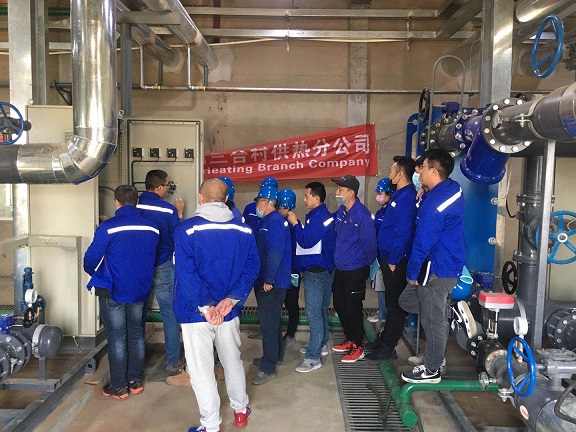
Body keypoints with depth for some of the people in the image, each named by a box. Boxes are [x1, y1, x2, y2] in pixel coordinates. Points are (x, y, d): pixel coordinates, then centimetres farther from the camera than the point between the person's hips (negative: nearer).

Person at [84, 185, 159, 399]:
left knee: (117, 339, 7)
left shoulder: (107, 228, -17)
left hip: (112, 292, -4)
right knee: (136, 335, 17)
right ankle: (135, 381, 27)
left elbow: (91, 259, -12)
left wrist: (94, 274, 9)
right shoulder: (152, 228, -4)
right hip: (140, 291, 4)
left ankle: (119, 387, 16)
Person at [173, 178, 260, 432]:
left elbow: (186, 273, -21)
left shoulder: (186, 230, -13)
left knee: (201, 369, 10)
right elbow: (252, 266, -6)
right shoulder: (244, 230, -1)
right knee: (232, 361, 23)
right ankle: (240, 411, 39)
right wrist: (231, 299, -12)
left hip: (196, 314, -4)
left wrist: (206, 306, -19)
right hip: (229, 311, 4)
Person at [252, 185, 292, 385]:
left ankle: (268, 368, 3)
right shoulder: (267, 221, 15)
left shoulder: (275, 222, -18)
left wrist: (268, 280, -23)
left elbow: (275, 254, -25)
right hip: (265, 282, 10)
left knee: (269, 324, -5)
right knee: (272, 321, 20)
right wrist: (264, 279, 20)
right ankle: (273, 356, 34)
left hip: (271, 284, -10)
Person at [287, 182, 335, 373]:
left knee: (314, 312, -8)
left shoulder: (319, 216, -19)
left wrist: (295, 224, -13)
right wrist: (297, 223, 6)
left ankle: (313, 357, -4)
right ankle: (320, 345, 33)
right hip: (314, 269, 11)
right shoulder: (316, 215, 14)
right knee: (319, 310, 20)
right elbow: (308, 236, 15)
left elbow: (306, 241, -23)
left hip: (317, 271, -11)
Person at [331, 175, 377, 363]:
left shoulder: (362, 214, -19)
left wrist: (366, 262, -6)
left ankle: (357, 347, 19)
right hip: (340, 268, 8)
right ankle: (350, 340, 34)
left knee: (353, 308, 2)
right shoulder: (340, 212, 5)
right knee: (339, 305, 16)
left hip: (356, 270, -8)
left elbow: (369, 241, -17)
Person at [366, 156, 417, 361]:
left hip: (396, 261, -10)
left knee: (395, 304, 0)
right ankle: (385, 339, 30)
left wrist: (393, 261, -19)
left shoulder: (406, 198, -18)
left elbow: (402, 233, -23)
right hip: (389, 258, 10)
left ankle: (388, 348, 10)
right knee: (391, 301, 18)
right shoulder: (399, 195, 14)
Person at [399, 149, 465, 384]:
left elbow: (423, 242, -20)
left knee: (433, 321, 4)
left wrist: (412, 272, -9)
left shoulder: (434, 203, -24)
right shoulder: (453, 189, 6)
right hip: (450, 264, 10)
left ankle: (431, 370, 17)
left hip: (437, 270, -10)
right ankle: (452, 308, 17)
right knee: (407, 301, 19)